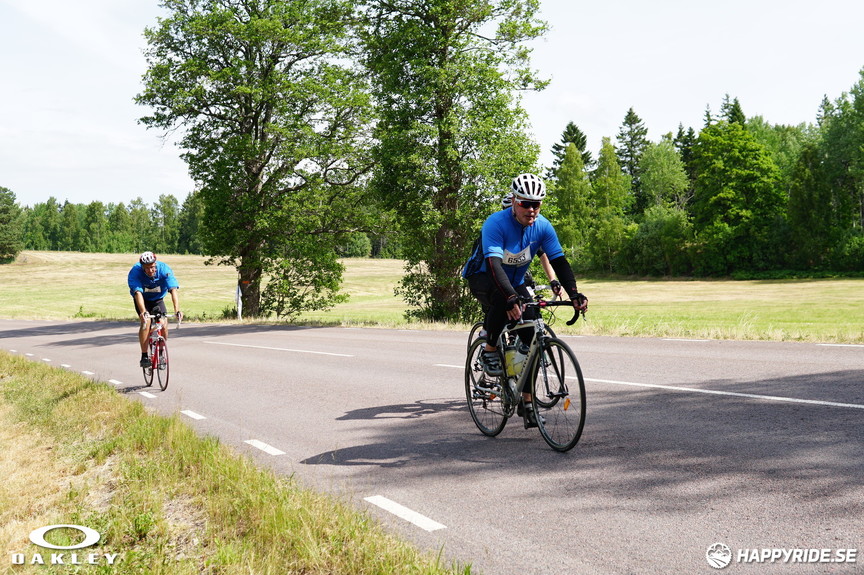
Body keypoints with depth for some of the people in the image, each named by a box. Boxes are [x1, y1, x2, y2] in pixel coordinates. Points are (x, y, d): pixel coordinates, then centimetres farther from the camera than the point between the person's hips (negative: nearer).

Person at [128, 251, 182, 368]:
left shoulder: (164, 269, -29)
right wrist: (143, 311, -57)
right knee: (146, 322, -26)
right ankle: (144, 356, -19)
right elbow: (138, 293, -41)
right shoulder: (135, 272, -30)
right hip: (143, 300, -1)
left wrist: (177, 310, -50)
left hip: (158, 299, 1)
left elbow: (173, 290, -37)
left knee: (163, 324, -18)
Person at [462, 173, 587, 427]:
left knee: (531, 327, -12)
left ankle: (526, 402, -1)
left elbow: (559, 262, -15)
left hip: (515, 280, 5)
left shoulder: (543, 226, -12)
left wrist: (574, 294, -30)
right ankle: (490, 350, -14)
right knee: (502, 298, -40)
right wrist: (512, 297, -53)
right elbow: (494, 264, -38)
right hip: (483, 278, -5)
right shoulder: (495, 223, -27)